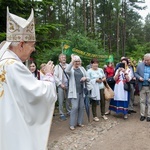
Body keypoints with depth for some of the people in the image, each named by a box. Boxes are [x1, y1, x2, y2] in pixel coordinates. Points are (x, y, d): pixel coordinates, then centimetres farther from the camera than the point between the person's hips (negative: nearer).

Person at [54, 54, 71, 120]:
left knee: (68, 99, 11)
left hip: (68, 85, 2)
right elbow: (55, 77, -4)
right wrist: (60, 84, -10)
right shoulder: (57, 67, 2)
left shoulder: (68, 66, 9)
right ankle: (62, 114, 11)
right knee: (61, 101, 1)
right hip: (61, 86, -2)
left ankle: (69, 111, 28)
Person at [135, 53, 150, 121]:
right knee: (142, 101, 9)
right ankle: (142, 115, 19)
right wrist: (139, 77, -11)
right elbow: (136, 73, 9)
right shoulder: (140, 65, 2)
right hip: (142, 87, 2)